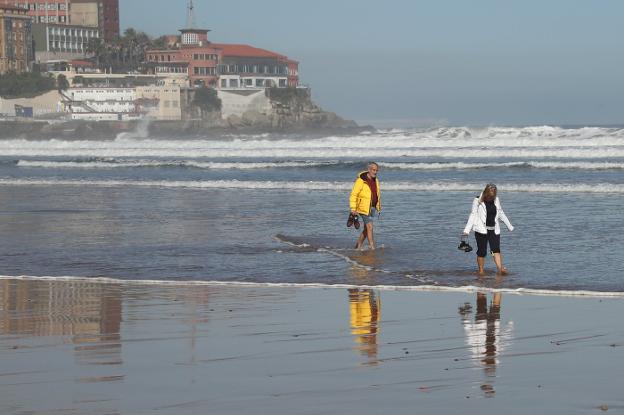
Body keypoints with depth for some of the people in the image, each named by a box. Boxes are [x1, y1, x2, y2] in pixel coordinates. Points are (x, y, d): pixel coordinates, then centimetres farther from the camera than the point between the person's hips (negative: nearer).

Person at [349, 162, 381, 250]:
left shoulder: (375, 180, 7)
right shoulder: (361, 181, -16)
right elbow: (354, 195, -16)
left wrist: (379, 207, 22)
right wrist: (353, 209, -21)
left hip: (373, 208, 8)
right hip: (364, 208, -8)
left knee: (366, 229, 11)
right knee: (370, 228, -12)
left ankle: (358, 247, 21)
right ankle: (372, 248, -10)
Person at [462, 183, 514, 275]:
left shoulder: (496, 200, 8)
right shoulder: (478, 201, -4)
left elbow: (501, 214, 19)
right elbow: (473, 215, -5)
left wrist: (509, 226, 25)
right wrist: (467, 229, -12)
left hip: (494, 229, 3)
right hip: (481, 230, -3)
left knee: (496, 249, -10)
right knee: (482, 251, -1)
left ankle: (500, 268, -23)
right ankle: (481, 270, 8)